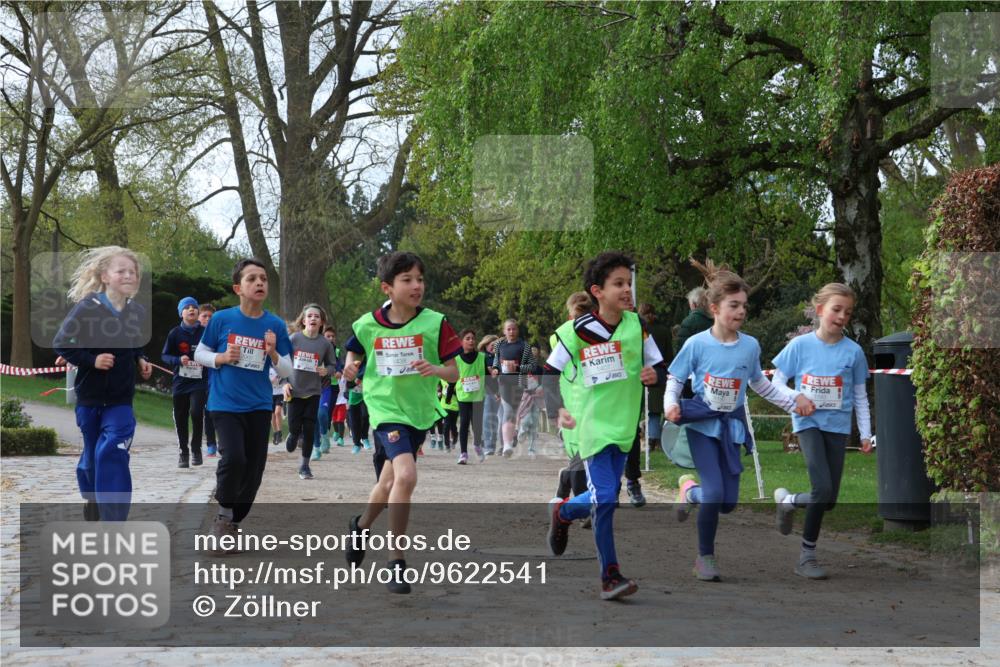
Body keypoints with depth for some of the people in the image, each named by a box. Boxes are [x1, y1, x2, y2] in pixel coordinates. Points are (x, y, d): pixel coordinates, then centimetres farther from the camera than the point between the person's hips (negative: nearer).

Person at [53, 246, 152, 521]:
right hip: (89, 395, -1)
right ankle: (92, 498, 41)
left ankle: (114, 524, -9)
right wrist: (91, 360, -21)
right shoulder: (87, 307, -16)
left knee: (112, 452, -11)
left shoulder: (138, 312, -2)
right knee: (92, 453, 13)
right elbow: (61, 344, -11)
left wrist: (141, 361, -2)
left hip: (121, 397, 1)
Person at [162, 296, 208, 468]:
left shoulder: (205, 332, 1)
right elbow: (164, 356, 6)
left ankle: (196, 449, 0)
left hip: (199, 381, -1)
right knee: (180, 418, 5)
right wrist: (179, 360, -12)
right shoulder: (175, 333, 1)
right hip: (180, 381, 1)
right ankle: (183, 452, 21)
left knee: (196, 412, -18)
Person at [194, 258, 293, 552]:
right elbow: (199, 354, 6)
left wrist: (273, 353, -17)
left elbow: (286, 371, 3)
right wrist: (221, 358, -14)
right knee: (234, 457, -22)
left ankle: (232, 525, 25)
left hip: (259, 406, 3)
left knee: (254, 469, 6)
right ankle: (224, 514, 4)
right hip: (226, 404, -3)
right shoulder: (222, 319, -5)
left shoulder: (275, 325, -1)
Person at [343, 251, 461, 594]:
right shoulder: (368, 325, -5)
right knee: (406, 476, -25)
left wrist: (435, 369, -25)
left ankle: (361, 525, 51)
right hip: (385, 409, -3)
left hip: (420, 412, 3)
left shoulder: (435, 323, -8)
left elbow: (454, 372, -5)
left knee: (389, 485, 18)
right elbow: (354, 352, 16)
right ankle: (396, 562, -12)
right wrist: (351, 367, -6)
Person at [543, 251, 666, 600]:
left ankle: (563, 511, 44)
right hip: (593, 423, -4)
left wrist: (654, 373, -18)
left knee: (604, 498, 12)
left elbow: (660, 366, 5)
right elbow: (549, 372, -2)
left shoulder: (636, 324, -2)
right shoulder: (576, 330, -10)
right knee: (605, 497, -12)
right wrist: (558, 409, -16)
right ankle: (610, 575, -2)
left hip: (625, 423, 4)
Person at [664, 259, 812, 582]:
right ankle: (705, 556, 5)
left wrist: (793, 400, 6)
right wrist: (671, 404, -21)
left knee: (728, 503, 2)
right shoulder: (697, 344, -11)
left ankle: (690, 488, 35)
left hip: (731, 425, 4)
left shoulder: (751, 346, -1)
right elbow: (675, 379, -2)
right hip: (702, 423, -4)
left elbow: (759, 383, 14)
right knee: (715, 493, -17)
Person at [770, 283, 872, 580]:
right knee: (823, 489, -17)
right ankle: (807, 555, 6)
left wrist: (865, 434, 4)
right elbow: (777, 383, 1)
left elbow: (860, 396, 7)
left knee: (829, 500, 0)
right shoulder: (800, 344, -4)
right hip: (808, 423, -3)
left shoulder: (853, 351, 0)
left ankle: (788, 500, 29)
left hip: (837, 425, 3)